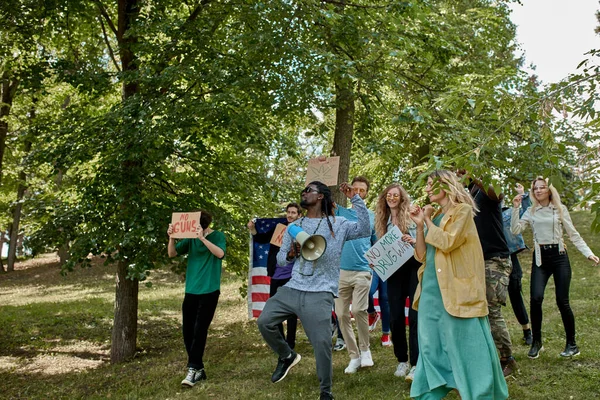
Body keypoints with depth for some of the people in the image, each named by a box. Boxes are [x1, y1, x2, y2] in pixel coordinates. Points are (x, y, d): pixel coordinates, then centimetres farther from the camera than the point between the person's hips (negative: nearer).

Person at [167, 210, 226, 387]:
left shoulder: (218, 236, -3)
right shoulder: (191, 238, 7)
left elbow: (220, 253, -22)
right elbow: (172, 253, 3)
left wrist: (202, 238, -30)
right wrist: (171, 238, -14)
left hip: (209, 291, -5)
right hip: (190, 291, 5)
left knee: (199, 330, -9)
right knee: (188, 332, 6)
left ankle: (193, 369, -3)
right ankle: (199, 369, 16)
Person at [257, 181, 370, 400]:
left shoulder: (337, 224, 5)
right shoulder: (294, 227, 17)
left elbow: (364, 230, -9)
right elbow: (280, 258, 21)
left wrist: (355, 199, -12)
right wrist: (291, 254, -3)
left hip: (320, 294, -5)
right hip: (292, 289, 5)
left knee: (322, 342, -9)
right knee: (264, 321, -4)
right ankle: (287, 356, 22)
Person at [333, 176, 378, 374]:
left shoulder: (372, 216, 12)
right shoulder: (340, 211, 11)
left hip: (363, 271, -2)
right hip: (340, 271, 2)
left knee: (358, 309, -18)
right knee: (341, 315, 2)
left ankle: (365, 349, 5)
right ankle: (354, 356, 14)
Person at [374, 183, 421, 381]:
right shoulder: (383, 221, 13)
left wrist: (415, 241, -23)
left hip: (413, 267, -4)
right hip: (394, 270, 5)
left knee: (415, 315, -7)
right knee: (395, 316, 5)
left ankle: (416, 364, -5)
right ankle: (402, 361, 18)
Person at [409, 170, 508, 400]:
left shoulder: (462, 210, -5)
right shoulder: (434, 216, 16)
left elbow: (447, 242, -19)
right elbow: (421, 255, 11)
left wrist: (428, 221, -5)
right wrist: (419, 225, 1)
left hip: (456, 289, -7)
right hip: (431, 289, 7)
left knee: (465, 345, -2)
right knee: (431, 346, 10)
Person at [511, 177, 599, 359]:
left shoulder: (560, 209, 4)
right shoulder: (531, 212, 7)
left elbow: (573, 234, 5)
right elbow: (515, 230, -4)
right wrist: (515, 208, -9)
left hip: (559, 256, -1)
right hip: (540, 258, 1)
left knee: (562, 301, -3)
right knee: (536, 298, -15)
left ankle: (572, 344, 14)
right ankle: (536, 342, 1)